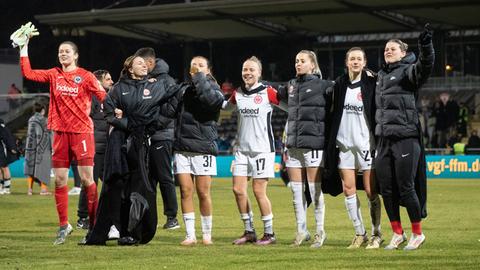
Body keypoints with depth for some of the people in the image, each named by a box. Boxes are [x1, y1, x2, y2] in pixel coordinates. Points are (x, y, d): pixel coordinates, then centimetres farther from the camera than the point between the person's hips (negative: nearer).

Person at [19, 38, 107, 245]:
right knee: (59, 180, 4)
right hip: (60, 132, 4)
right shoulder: (54, 75, 10)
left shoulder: (85, 76, -2)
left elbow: (103, 96, -8)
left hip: (82, 131, -4)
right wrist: (23, 50, 0)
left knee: (86, 179, -5)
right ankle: (64, 225, 13)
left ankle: (95, 224, 5)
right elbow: (28, 73, 5)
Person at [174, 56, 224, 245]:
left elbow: (211, 100, -20)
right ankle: (190, 235, 4)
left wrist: (199, 77, -14)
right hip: (182, 147, 3)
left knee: (203, 193, -1)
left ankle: (207, 234, 11)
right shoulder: (184, 89, 13)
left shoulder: (213, 88, 3)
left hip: (203, 146, -3)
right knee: (185, 191, 0)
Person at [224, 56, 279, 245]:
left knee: (258, 191, -6)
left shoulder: (267, 92, -7)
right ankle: (249, 232, 14)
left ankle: (269, 233, 7)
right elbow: (225, 106, 26)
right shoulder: (238, 94, 8)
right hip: (242, 149, 6)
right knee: (238, 189, 2)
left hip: (262, 149, -5)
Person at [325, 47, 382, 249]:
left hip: (365, 142, -4)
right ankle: (360, 233, 13)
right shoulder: (340, 84, 8)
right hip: (344, 142, 4)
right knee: (348, 190, 3)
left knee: (371, 191, -3)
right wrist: (331, 142, 9)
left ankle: (376, 234, 6)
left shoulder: (371, 83, -3)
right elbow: (335, 113, 13)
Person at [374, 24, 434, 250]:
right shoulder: (381, 76, 18)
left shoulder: (408, 71, -3)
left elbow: (424, 67, -27)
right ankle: (397, 234, 18)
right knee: (386, 189, 7)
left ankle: (417, 233, 9)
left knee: (406, 187, -4)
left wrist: (426, 47, -42)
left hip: (406, 138, -7)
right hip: (383, 139, 7)